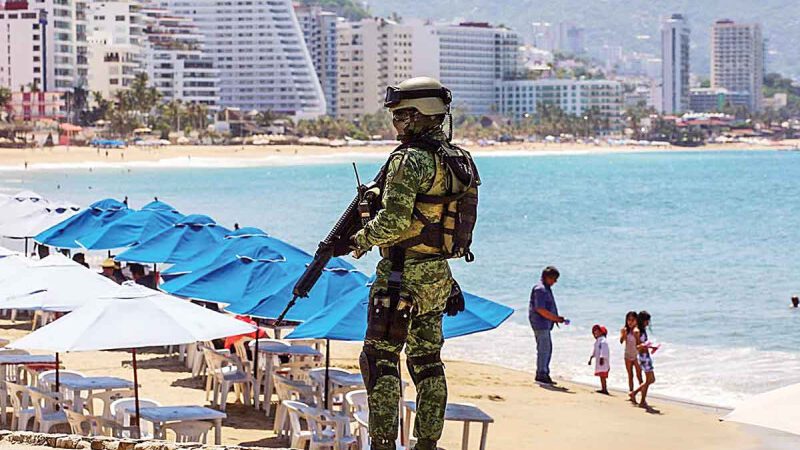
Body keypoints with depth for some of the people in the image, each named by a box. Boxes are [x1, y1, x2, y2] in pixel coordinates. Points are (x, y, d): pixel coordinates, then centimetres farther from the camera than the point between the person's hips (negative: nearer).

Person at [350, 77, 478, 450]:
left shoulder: (410, 160, -17)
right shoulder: (458, 160, 10)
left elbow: (393, 221, -23)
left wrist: (363, 239, -6)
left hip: (401, 274, -9)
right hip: (438, 276, 9)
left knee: (381, 360, -3)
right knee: (427, 360, 13)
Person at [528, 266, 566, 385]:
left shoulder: (546, 289, 17)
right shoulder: (540, 289, -16)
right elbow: (540, 309, -22)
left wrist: (556, 318, 12)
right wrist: (556, 318, -17)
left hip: (545, 324, 11)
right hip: (540, 323, -11)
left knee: (548, 348, 13)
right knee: (543, 348, -9)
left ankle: (544, 373, 18)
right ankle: (541, 374, -6)